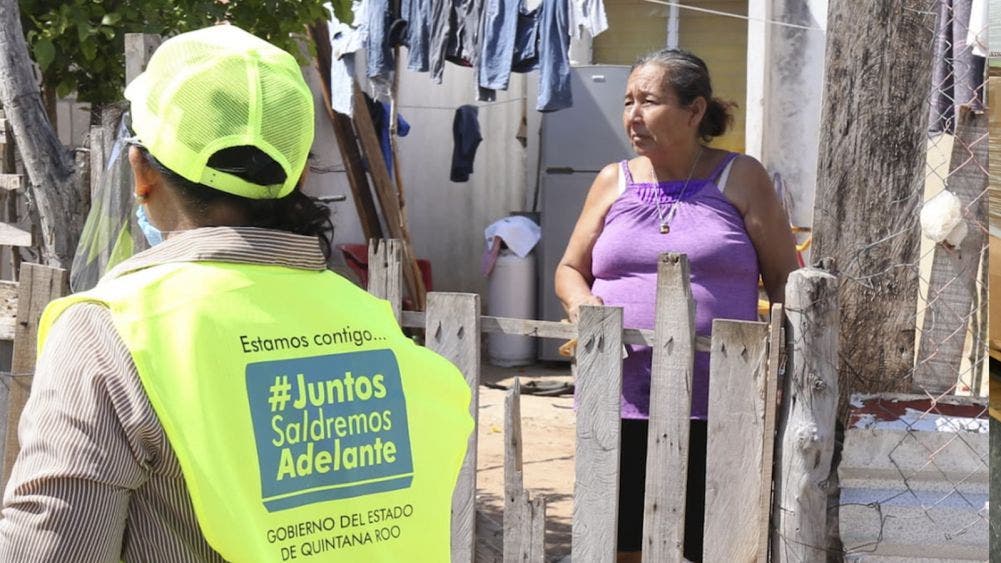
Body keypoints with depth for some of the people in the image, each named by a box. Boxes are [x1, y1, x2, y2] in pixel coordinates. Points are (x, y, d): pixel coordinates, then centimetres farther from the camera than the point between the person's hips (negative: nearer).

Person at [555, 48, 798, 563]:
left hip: (713, 403, -2)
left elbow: (784, 279, 4)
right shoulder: (613, 182, 11)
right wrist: (581, 301, -7)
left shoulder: (739, 179, 4)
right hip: (621, 399, 3)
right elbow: (570, 268, 17)